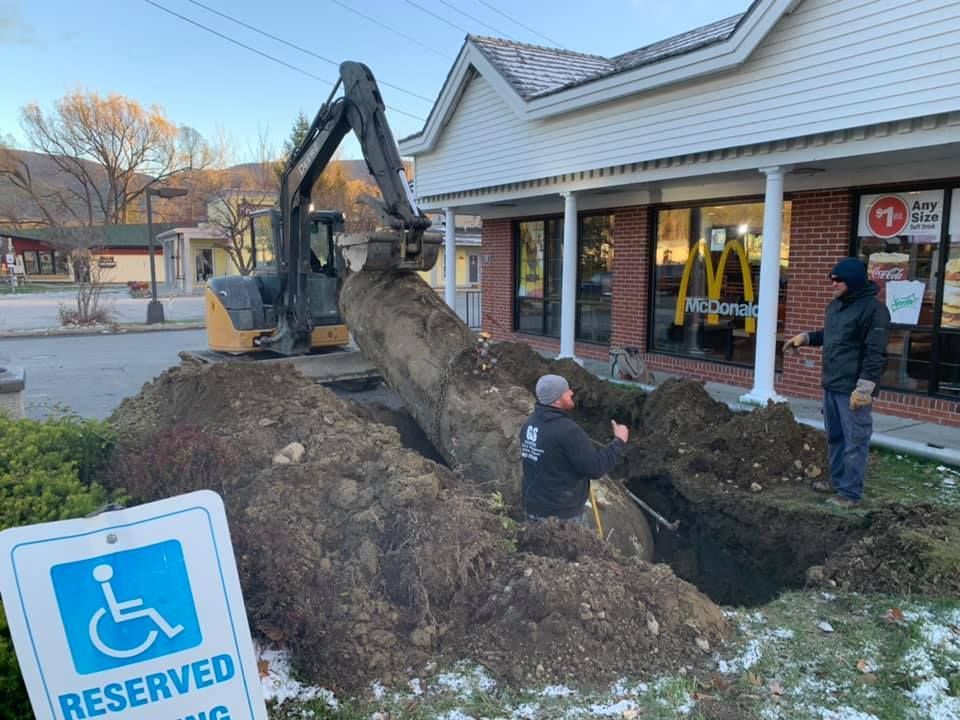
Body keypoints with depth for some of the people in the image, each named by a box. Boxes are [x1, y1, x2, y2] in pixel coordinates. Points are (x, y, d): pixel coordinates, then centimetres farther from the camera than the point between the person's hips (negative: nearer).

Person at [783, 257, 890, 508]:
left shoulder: (873, 309, -15)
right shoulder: (835, 305, 13)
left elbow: (875, 353, -19)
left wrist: (864, 388, -23)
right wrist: (805, 337, 13)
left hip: (852, 389, -9)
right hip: (830, 385, 9)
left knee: (854, 442, -2)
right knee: (835, 437, 19)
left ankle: (850, 493, 4)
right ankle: (837, 480, 32)